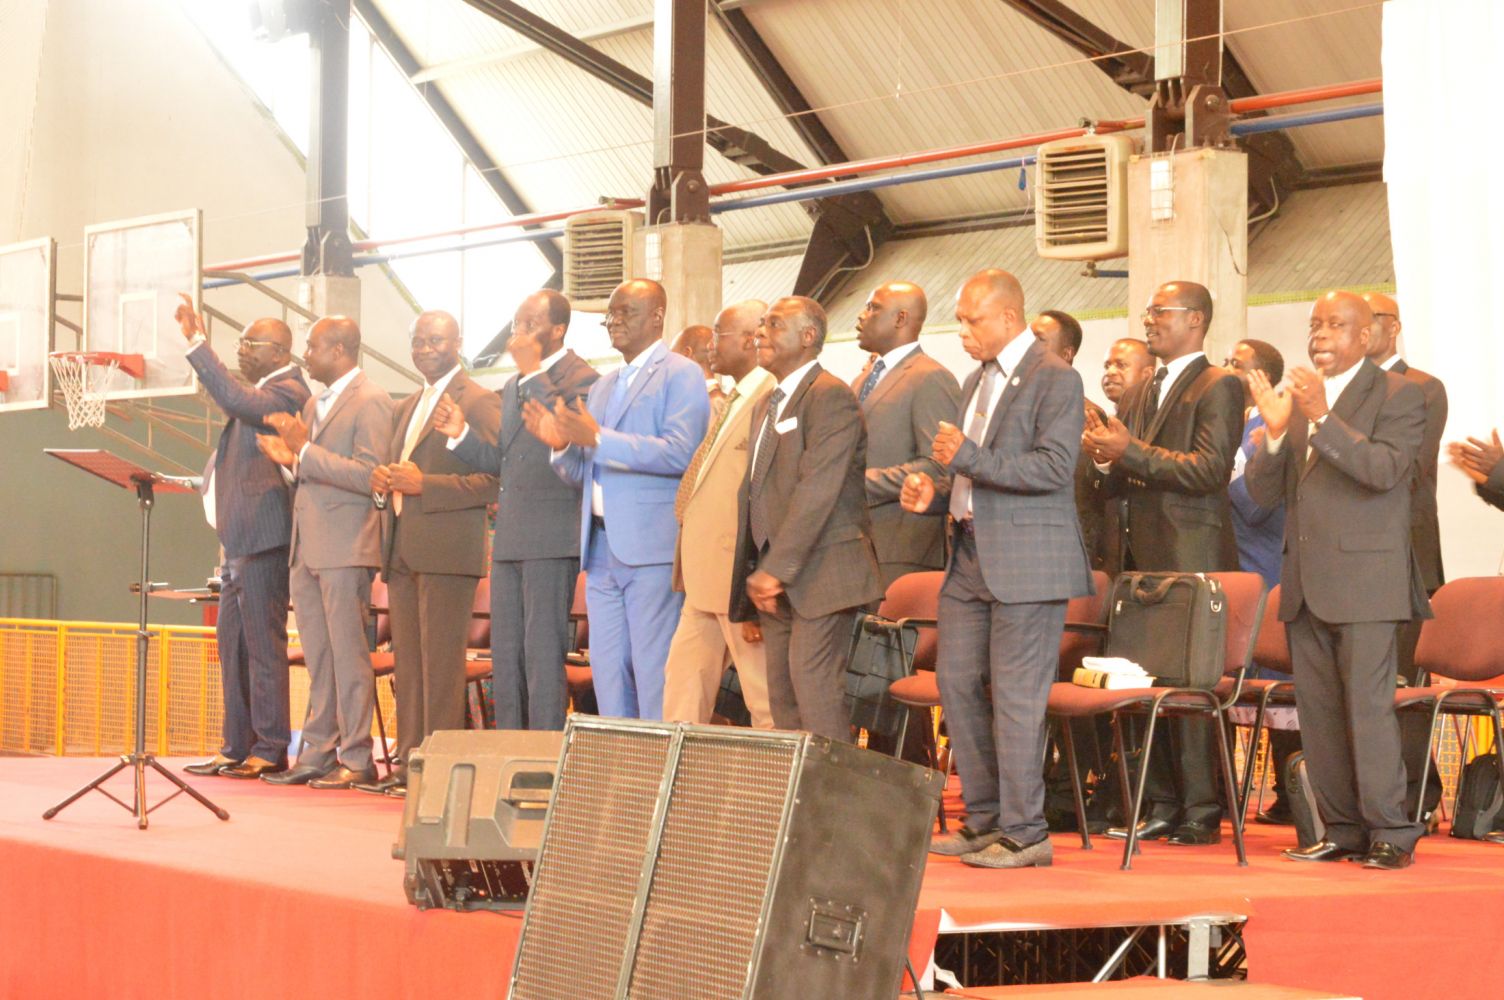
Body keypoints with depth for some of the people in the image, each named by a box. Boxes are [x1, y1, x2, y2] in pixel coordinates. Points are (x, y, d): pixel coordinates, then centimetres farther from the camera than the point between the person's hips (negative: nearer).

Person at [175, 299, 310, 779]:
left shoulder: (286, 392, -13)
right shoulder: (263, 392, 19)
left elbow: (236, 400, -30)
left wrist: (197, 343, -29)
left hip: (262, 537, -11)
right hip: (239, 539, 11)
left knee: (263, 645, -7)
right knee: (232, 643, 12)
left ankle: (270, 751, -3)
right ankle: (237, 748, 17)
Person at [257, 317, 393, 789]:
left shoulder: (370, 401, -9)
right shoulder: (315, 404, 20)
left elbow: (368, 475, -18)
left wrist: (305, 452, -20)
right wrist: (291, 459, 6)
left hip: (345, 547, -9)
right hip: (308, 547, 9)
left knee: (348, 657, -5)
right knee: (318, 661, 10)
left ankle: (357, 759, -1)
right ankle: (317, 754, 14)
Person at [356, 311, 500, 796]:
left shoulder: (478, 401, -5)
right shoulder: (408, 407, 22)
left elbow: (494, 478, -13)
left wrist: (424, 484, -19)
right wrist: (383, 479, 6)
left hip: (446, 550, -8)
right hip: (402, 551, 8)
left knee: (440, 662, -9)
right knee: (406, 663, 8)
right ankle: (409, 763, 12)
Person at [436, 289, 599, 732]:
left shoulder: (581, 379, -7)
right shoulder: (514, 386, 20)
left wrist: (534, 373, -20)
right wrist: (462, 435, 6)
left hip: (551, 538, -9)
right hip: (509, 541, 9)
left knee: (543, 654, -8)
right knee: (505, 657, 11)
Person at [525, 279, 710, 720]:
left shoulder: (681, 375, -3)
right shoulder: (602, 388, 22)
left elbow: (680, 453, -17)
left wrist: (598, 439, -21)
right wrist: (562, 444, -1)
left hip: (652, 549, -8)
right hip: (602, 550, 8)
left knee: (654, 674, -7)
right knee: (608, 671, 9)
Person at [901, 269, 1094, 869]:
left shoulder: (1055, 379, -9)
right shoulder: (976, 381, 19)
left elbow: (1053, 467, -19)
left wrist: (967, 457, -20)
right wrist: (936, 496, 9)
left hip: (1025, 561, -9)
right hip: (971, 557, 9)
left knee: (1015, 696, -6)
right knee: (957, 684, 9)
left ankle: (1023, 832, 1)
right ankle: (984, 821, 19)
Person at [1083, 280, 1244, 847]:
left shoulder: (1218, 387, -3)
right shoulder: (1138, 395, 21)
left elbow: (1210, 469, -14)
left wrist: (1131, 452, -17)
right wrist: (1105, 461, 1)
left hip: (1189, 557, -7)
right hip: (1137, 556, 7)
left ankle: (1202, 814, -2)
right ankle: (1160, 807, 11)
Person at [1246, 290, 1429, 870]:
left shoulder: (1398, 396, -1)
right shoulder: (1298, 398, 16)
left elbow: (1386, 469, -17)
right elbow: (1263, 491, 10)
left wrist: (1322, 419, -23)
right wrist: (1275, 431, -8)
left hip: (1364, 579, -6)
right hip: (1305, 582, 6)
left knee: (1368, 704, -9)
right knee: (1317, 711, 7)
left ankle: (1390, 831, -2)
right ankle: (1342, 829, 14)